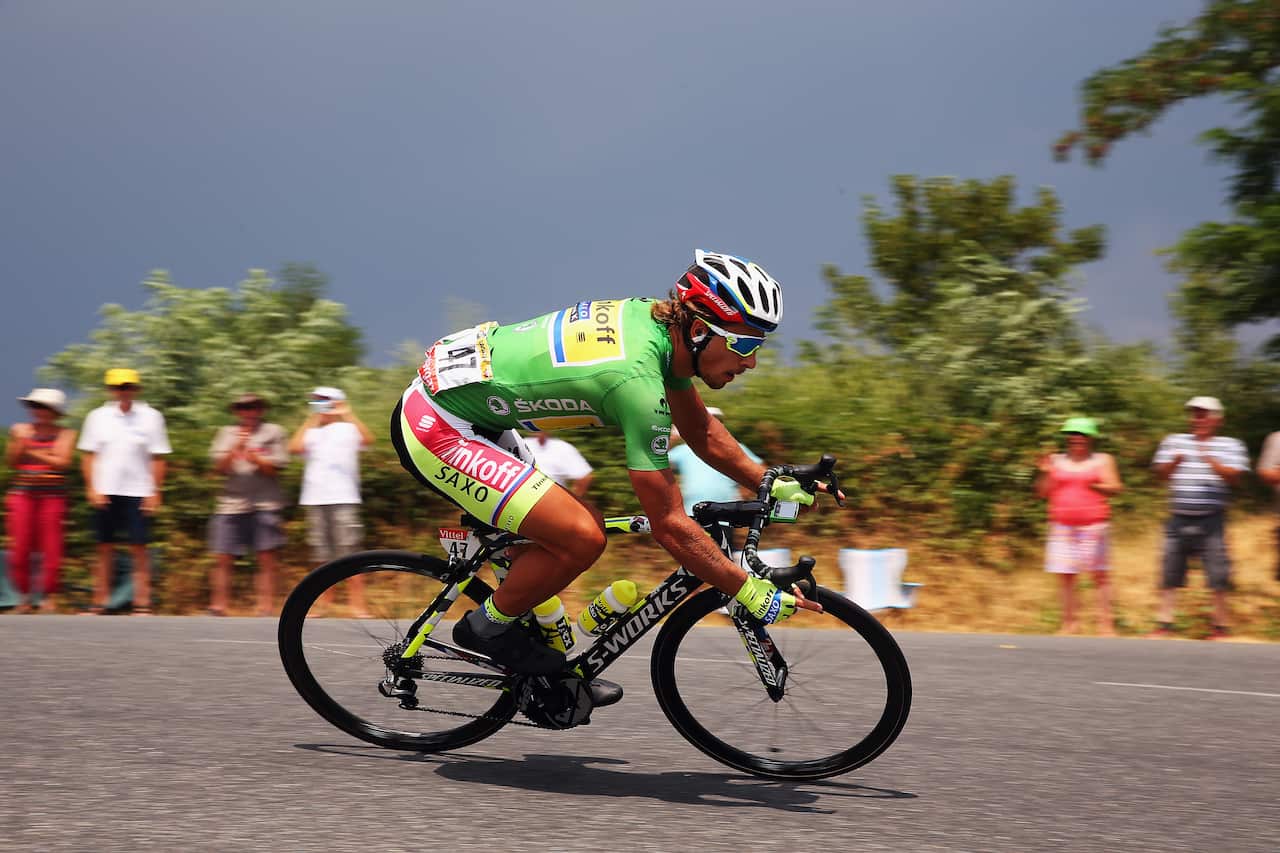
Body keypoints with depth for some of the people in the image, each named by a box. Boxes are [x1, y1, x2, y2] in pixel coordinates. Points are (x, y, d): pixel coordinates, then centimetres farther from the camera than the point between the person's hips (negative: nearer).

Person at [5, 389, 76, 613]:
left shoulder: (65, 434, 2)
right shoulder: (21, 430, 9)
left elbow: (62, 462, -10)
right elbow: (10, 461, 7)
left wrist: (32, 452, -10)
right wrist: (20, 443, -9)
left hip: (53, 496, -2)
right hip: (22, 493, 2)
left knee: (51, 548, -4)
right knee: (20, 547, -2)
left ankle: (48, 599, 5)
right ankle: (25, 598, 11)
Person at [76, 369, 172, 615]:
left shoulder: (151, 417, 0)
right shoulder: (98, 416, 5)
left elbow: (158, 458, 1)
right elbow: (88, 455, 6)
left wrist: (155, 492, -5)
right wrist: (92, 488, -3)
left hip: (138, 493, -2)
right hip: (105, 493, 2)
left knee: (139, 548, -3)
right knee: (104, 548, 6)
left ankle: (142, 603, 0)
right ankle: (99, 602, 11)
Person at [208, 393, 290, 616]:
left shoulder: (274, 432, 8)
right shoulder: (227, 433, 15)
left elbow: (274, 469, 0)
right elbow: (219, 467, 5)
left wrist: (252, 456, -14)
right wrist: (236, 448, -10)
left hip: (265, 505, -2)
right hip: (231, 503, 2)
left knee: (267, 558, -5)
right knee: (224, 559, 1)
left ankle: (266, 608, -1)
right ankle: (218, 608, 8)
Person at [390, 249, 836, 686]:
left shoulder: (656, 318, -1)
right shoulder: (637, 377, -27)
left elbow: (700, 430, 18)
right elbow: (670, 524, -22)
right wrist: (753, 594, -16)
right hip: (438, 430, -10)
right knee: (581, 537, -16)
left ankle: (552, 668, 27)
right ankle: (489, 628, 6)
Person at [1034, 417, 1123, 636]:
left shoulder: (1102, 460, 8)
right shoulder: (1056, 461, 12)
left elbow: (1115, 488, -1)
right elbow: (1043, 493, 10)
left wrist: (1092, 485, -13)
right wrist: (1045, 473, -5)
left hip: (1093, 525, -2)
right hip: (1062, 526, 2)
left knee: (1100, 574, -1)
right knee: (1066, 575, 1)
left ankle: (1106, 622, 2)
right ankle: (1069, 622, 9)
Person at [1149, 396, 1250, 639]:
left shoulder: (1230, 445, 5)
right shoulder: (1174, 441, 13)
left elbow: (1235, 476, -8)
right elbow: (1160, 473, 7)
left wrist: (1212, 463, -23)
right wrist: (1174, 462, -13)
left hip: (1211, 519, -3)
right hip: (1179, 519, 3)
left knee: (1218, 576, -3)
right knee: (1169, 574, 4)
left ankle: (1220, 626, 6)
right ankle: (1164, 622, 11)